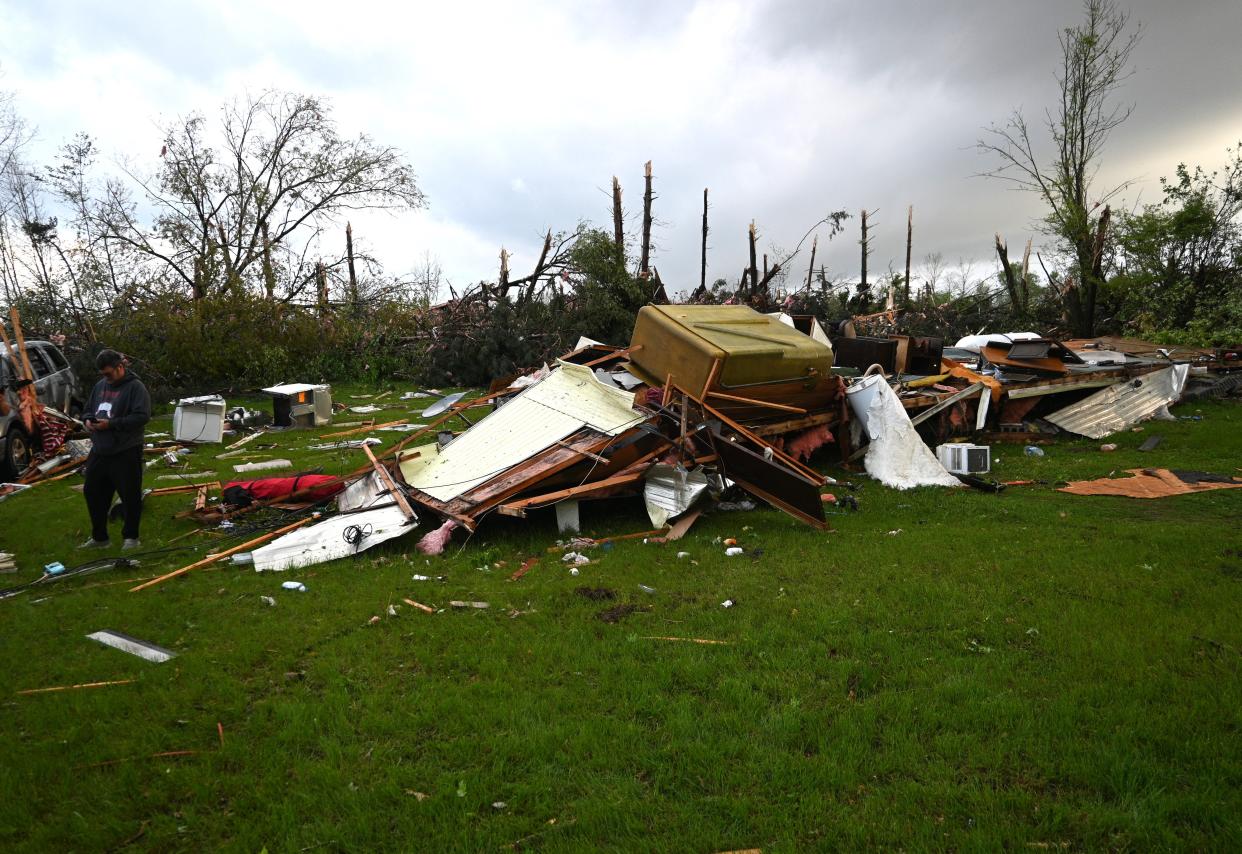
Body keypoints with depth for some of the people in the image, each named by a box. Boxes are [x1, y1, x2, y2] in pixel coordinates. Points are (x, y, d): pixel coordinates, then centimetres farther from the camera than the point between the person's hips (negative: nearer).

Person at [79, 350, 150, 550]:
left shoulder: (135, 387, -10)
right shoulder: (100, 386, 13)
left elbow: (142, 416, -19)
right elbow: (87, 409, 24)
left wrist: (111, 423, -21)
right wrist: (88, 420, 1)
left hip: (126, 453, -8)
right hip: (99, 451, 8)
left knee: (130, 496, 1)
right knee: (93, 493, 14)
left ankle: (131, 537, 16)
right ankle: (99, 537, 28)